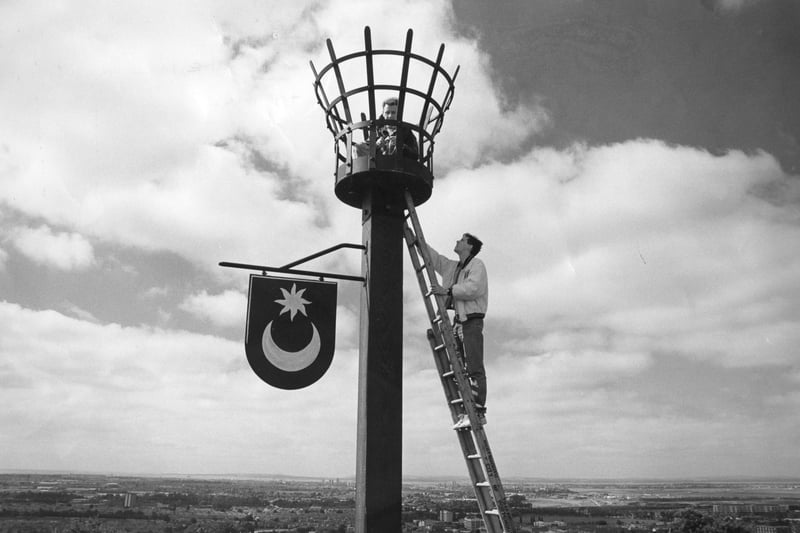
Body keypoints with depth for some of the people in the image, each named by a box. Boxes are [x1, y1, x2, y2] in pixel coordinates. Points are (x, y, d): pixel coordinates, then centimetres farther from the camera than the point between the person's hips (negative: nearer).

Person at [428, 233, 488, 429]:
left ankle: (479, 411, -16)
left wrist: (447, 291, -16)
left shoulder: (477, 265, -1)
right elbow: (432, 257, 27)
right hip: (458, 322, 8)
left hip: (472, 321, -8)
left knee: (474, 368, -13)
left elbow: (473, 288, -18)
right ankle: (465, 413, 2)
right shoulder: (452, 267, 22)